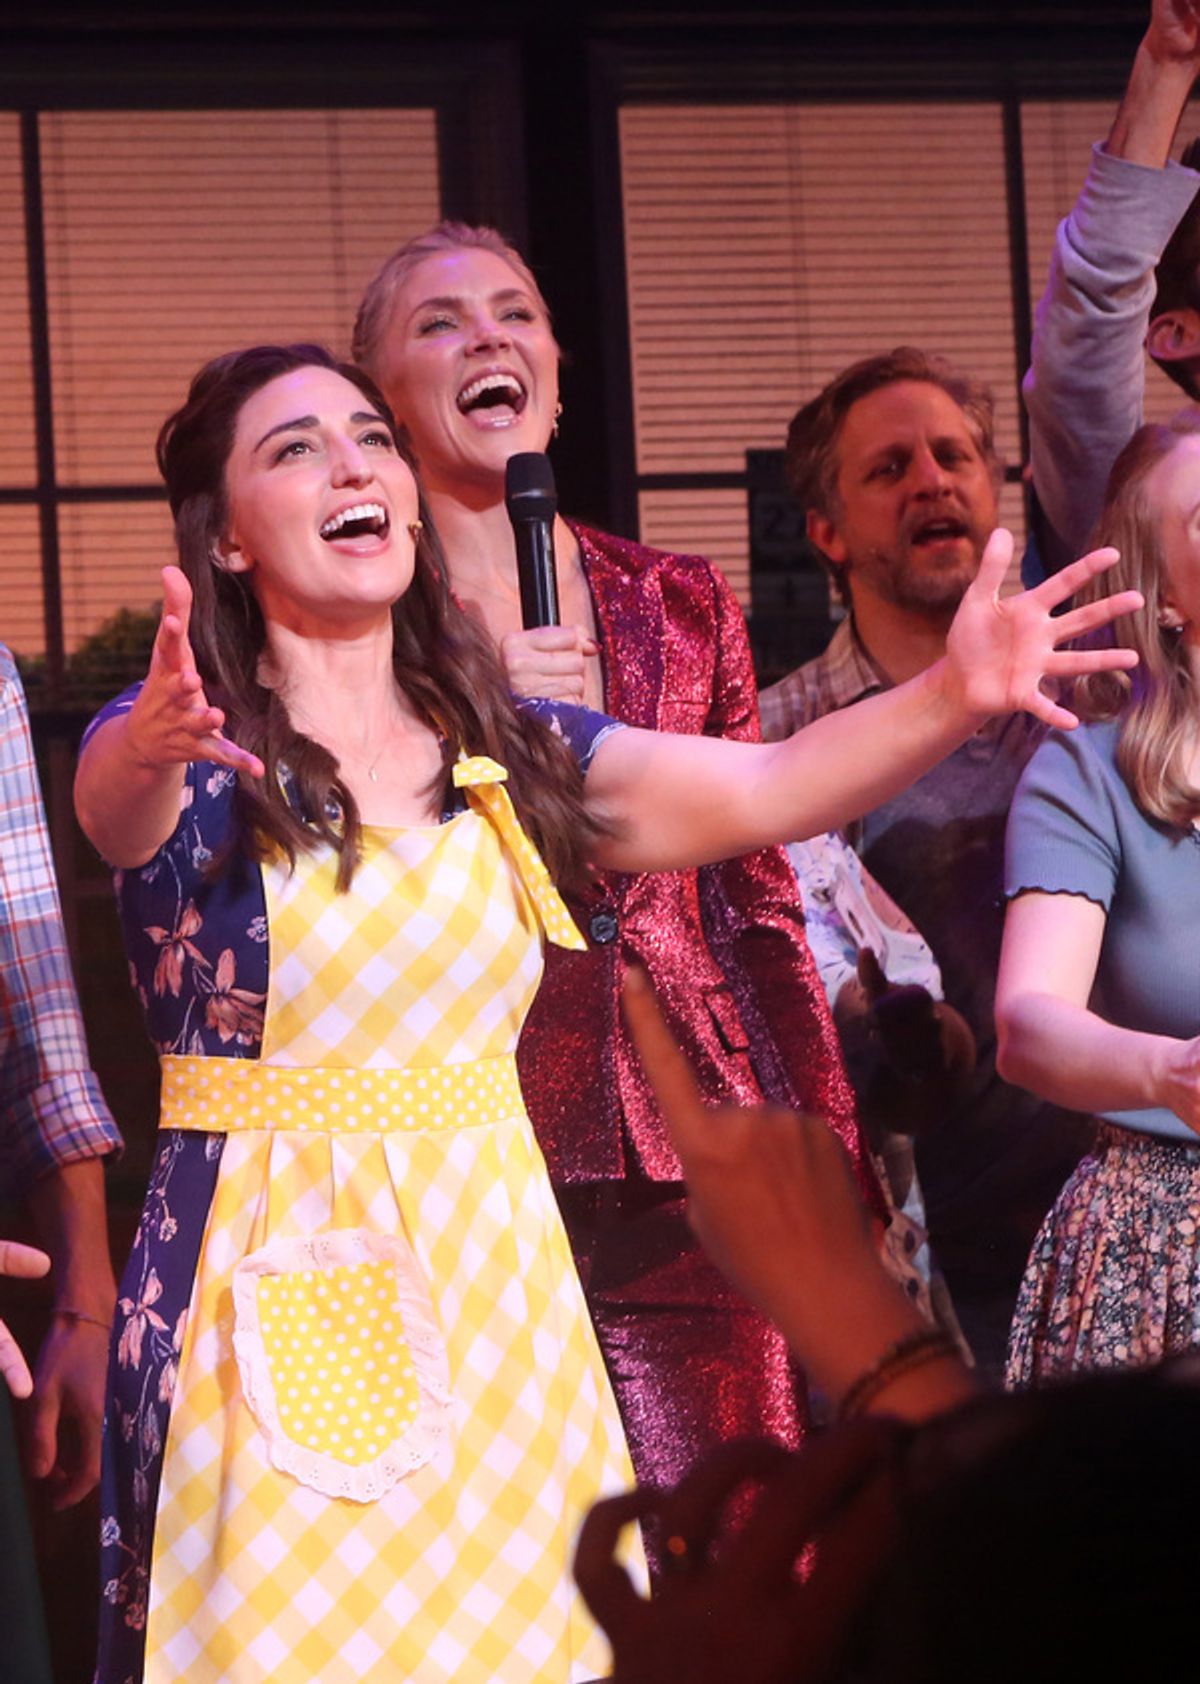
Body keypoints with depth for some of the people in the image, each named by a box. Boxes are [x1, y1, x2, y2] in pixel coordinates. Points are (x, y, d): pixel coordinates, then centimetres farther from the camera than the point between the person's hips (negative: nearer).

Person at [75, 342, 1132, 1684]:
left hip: (493, 1287, 4)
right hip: (271, 1283, -4)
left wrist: (953, 695, -17)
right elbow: (114, 803, -27)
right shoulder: (200, 758, -4)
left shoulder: (506, 756, 9)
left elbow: (767, 789, 0)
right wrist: (155, 743, -52)